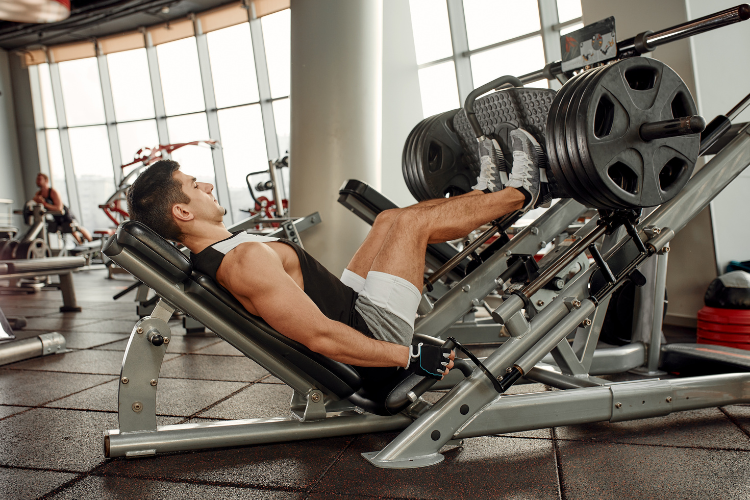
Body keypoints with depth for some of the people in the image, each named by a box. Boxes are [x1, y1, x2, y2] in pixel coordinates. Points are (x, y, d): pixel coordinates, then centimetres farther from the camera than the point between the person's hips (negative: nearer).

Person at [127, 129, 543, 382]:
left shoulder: (209, 260, 5)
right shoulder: (246, 259, -29)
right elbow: (319, 337, -31)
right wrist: (413, 356, -24)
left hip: (348, 307, 9)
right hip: (370, 336, -9)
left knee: (389, 220, 14)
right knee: (410, 221, -3)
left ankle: (484, 195, 34)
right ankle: (520, 193, 19)